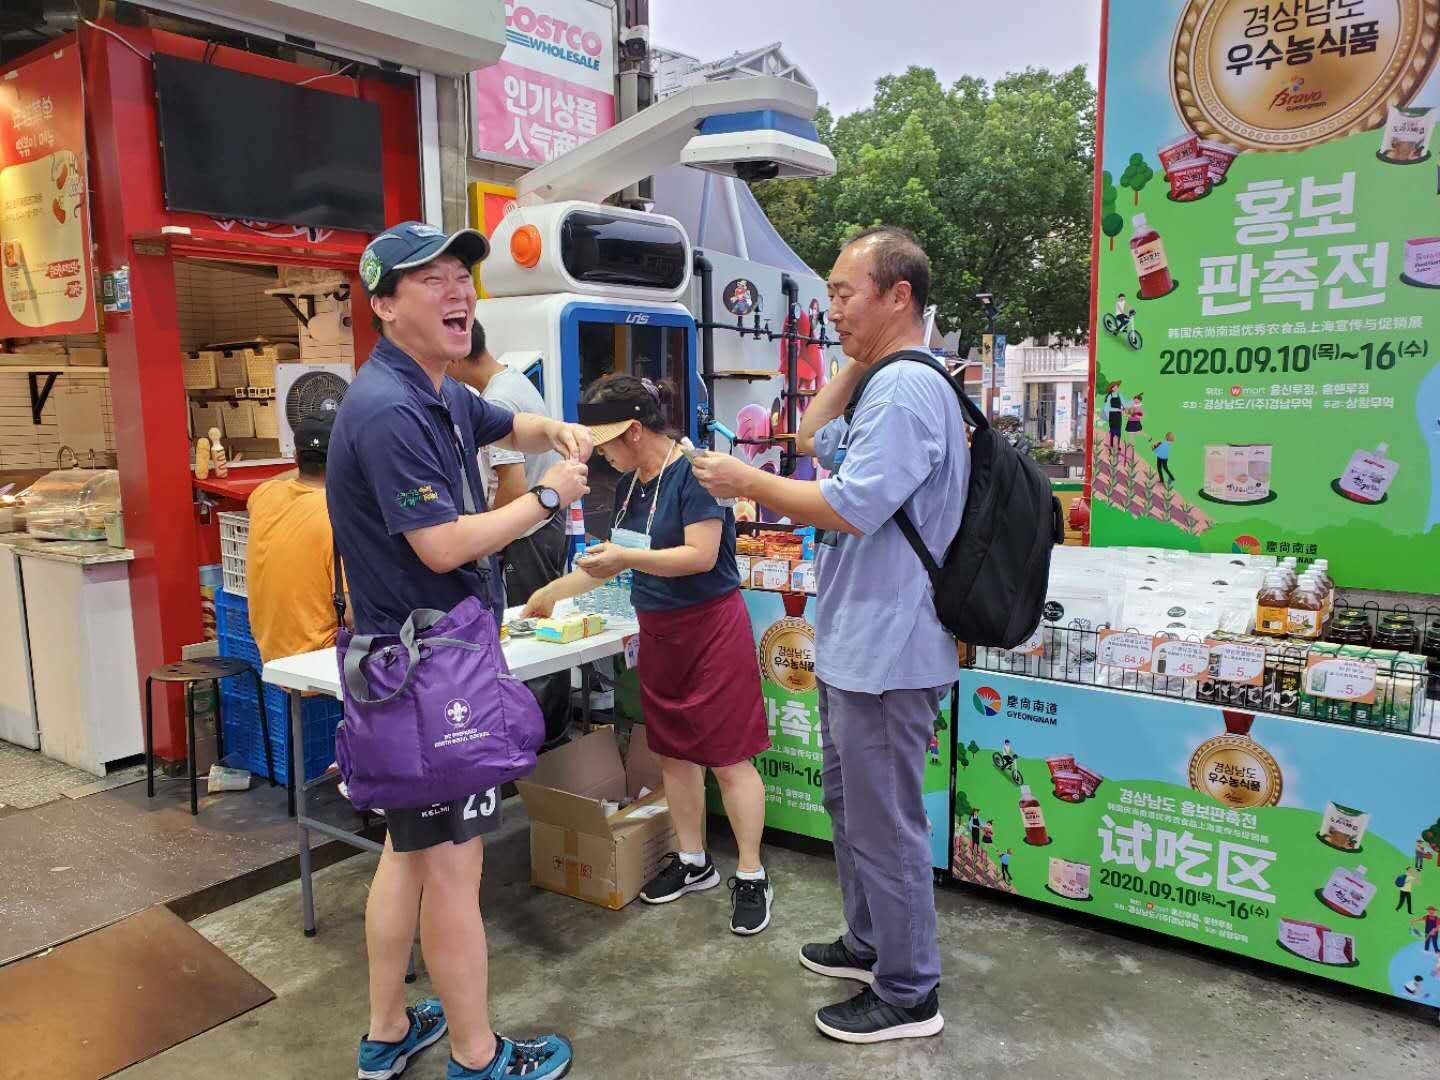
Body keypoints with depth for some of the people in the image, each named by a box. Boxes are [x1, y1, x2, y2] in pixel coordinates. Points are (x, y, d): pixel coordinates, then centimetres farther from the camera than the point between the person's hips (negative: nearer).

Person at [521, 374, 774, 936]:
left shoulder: (693, 472, -17)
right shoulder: (628, 484, 9)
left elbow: (702, 555, -22)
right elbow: (617, 558, 20)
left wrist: (625, 557, -25)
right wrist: (553, 592, 22)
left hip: (710, 629, -8)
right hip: (657, 631, 8)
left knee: (728, 757, -1)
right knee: (673, 752, 14)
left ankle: (752, 876, 12)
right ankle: (693, 861, 30)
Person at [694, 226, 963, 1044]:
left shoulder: (906, 389, -21)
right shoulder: (891, 384, 15)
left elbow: (848, 508, -26)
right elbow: (814, 439, 24)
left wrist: (746, 481, -15)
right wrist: (854, 364, 13)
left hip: (886, 651, -11)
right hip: (859, 644, 11)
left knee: (884, 823, 2)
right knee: (853, 804, 23)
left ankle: (909, 995, 20)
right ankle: (872, 943, 40)